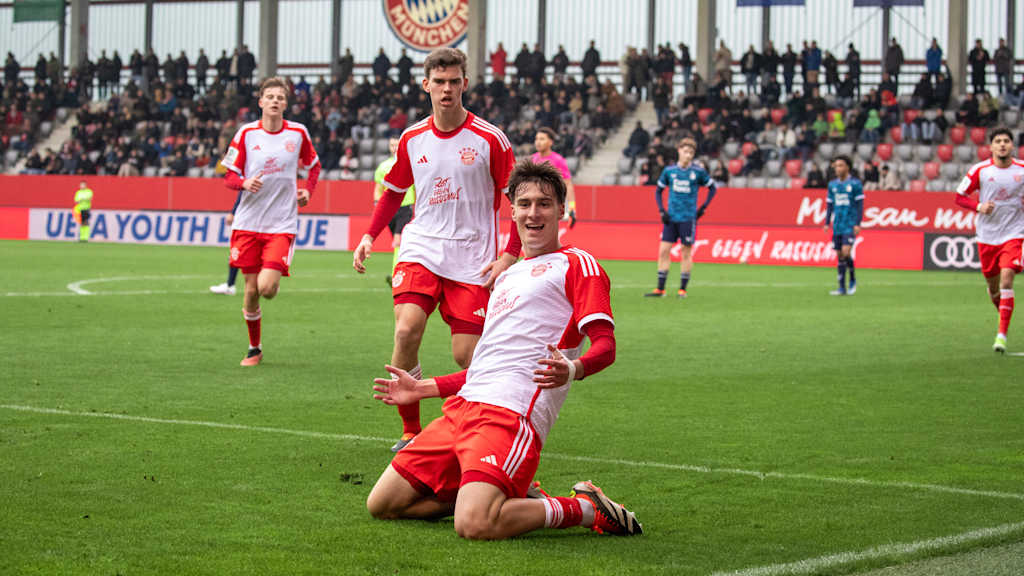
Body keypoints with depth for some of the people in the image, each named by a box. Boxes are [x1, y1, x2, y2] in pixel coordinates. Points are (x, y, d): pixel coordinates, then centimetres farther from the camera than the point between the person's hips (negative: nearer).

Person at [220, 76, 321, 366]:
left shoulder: (298, 133, 2)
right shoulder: (247, 133, 0)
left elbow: (313, 165, 20)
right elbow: (229, 175, 3)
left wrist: (308, 190, 3)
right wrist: (245, 183, -18)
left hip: (282, 224, -1)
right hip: (248, 221, 1)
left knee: (267, 288, -16)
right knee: (251, 290, 3)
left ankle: (274, 279, 23)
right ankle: (254, 348, 21)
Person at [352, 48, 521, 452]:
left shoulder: (489, 139, -5)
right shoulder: (412, 139, 5)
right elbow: (394, 191, 21)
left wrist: (510, 256, -10)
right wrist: (370, 236, 8)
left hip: (472, 260, -2)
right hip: (421, 250, 2)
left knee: (467, 354, -5)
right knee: (406, 330, -20)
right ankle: (410, 431, -6)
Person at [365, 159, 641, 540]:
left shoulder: (576, 265, 4)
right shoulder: (508, 276, 29)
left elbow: (605, 346, -9)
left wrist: (572, 369, -31)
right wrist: (422, 389, 34)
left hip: (511, 411, -9)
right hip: (464, 406, 9)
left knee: (474, 526, -30)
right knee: (381, 505, 4)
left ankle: (587, 509, -6)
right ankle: (510, 496, 12)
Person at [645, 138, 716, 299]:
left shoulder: (698, 172, -4)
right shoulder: (669, 171, 3)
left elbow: (712, 188, 7)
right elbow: (658, 190, 14)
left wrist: (703, 208, -1)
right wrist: (662, 210, 2)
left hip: (688, 218, -3)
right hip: (671, 217, 3)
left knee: (686, 253, 1)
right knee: (663, 251, -1)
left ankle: (682, 289, 9)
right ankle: (660, 289, 4)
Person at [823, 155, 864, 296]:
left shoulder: (855, 184, -3)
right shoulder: (832, 185, 11)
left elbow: (860, 205, -5)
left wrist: (858, 224, -12)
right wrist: (827, 223, 8)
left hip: (850, 225, -5)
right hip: (837, 226, 5)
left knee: (846, 252, -17)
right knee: (839, 255, 4)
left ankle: (853, 280, 6)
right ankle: (842, 288, 7)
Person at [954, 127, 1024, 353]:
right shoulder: (979, 170, -3)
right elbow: (960, 197, 4)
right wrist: (979, 206, -14)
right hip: (987, 235, 1)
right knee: (993, 286, 9)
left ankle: (1002, 334, -18)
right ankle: (1003, 315, 40)